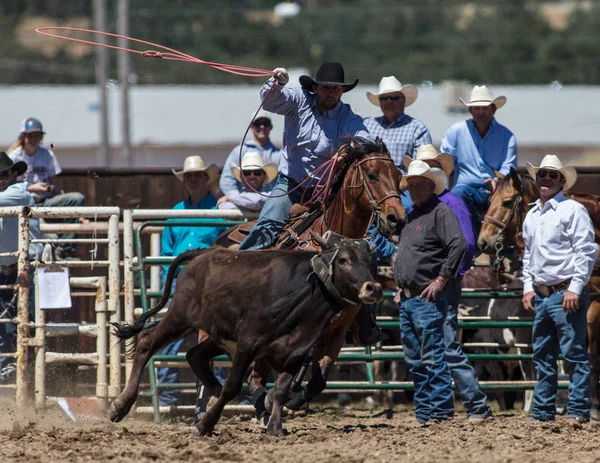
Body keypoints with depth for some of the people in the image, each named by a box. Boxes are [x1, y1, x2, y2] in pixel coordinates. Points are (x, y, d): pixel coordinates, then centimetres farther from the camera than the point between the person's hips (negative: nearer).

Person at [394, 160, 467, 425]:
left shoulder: (441, 212, -9)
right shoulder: (412, 216, 18)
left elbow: (459, 245, -21)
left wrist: (442, 279, -19)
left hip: (427, 298, -10)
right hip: (407, 299, 10)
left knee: (432, 358, -8)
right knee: (414, 360, 12)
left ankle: (441, 411, -5)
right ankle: (423, 411, 18)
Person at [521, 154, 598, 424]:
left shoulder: (573, 210, -6)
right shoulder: (531, 216, 16)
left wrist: (575, 288, -17)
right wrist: (528, 287, 12)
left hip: (566, 293, -8)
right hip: (541, 296, 8)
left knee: (574, 353, -7)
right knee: (542, 356, 11)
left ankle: (578, 411, -6)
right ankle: (542, 412, 17)